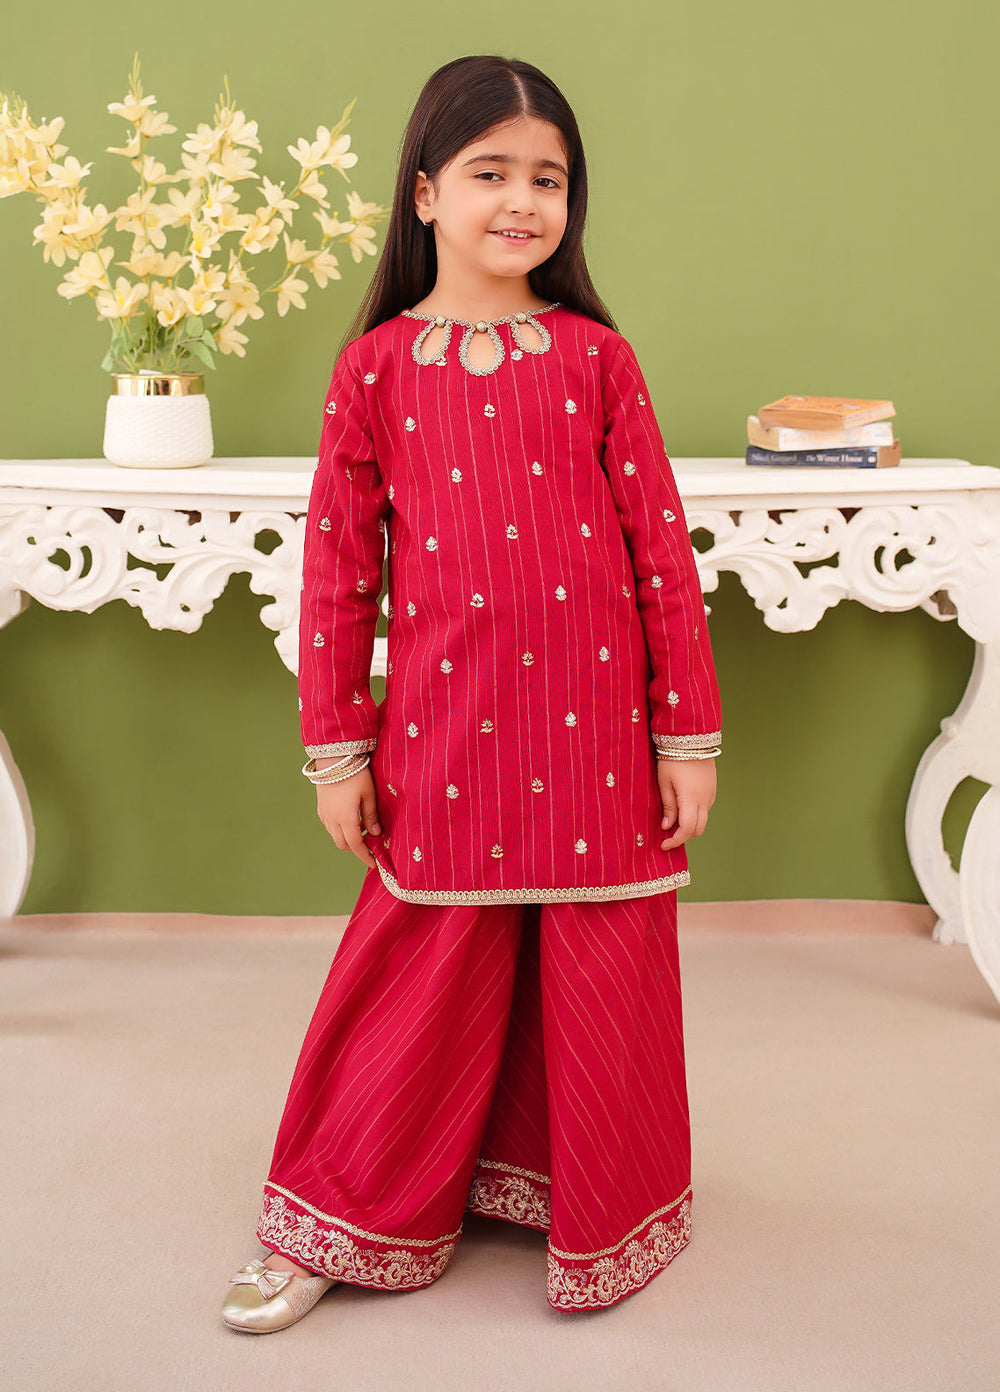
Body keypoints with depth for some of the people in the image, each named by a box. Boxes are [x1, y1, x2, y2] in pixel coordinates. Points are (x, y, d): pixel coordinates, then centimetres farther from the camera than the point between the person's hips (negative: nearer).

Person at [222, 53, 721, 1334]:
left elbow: (662, 550, 1)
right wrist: (336, 749, 3)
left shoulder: (597, 359, 1)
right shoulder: (374, 368, 1)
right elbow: (338, 568, 3)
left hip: (593, 732, 1)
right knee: (426, 978, 8)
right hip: (443, 740, 0)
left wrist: (689, 736, 0)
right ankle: (338, 1227, 28)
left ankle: (602, 1214, 33)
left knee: (597, 981, 10)